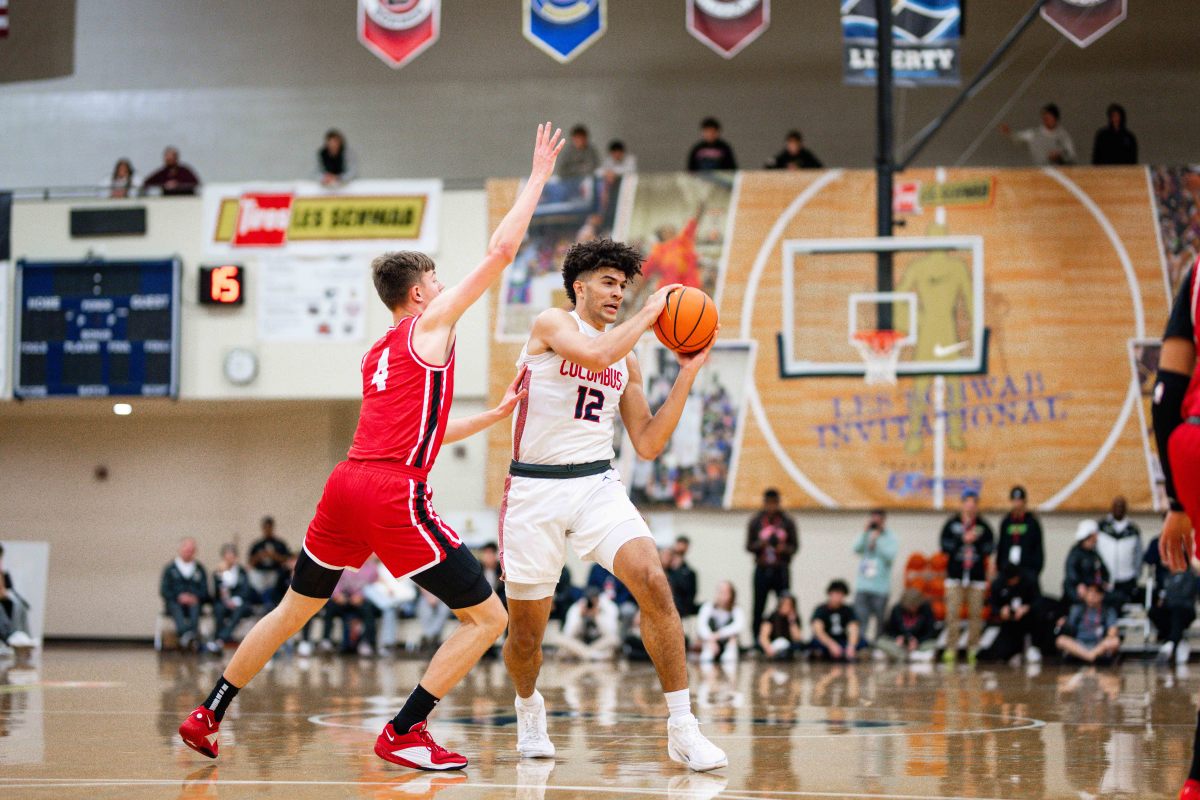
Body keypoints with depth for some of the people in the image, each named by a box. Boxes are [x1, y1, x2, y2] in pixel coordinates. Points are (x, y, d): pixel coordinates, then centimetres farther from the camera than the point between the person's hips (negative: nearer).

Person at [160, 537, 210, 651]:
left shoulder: (199, 569, 22)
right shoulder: (170, 569, 16)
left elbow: (204, 591, 12)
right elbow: (164, 590, 6)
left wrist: (195, 598, -10)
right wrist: (178, 597, -12)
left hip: (194, 602, 1)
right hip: (174, 602, -1)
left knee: (195, 607, -35)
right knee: (176, 608, -36)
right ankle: (184, 632, -65)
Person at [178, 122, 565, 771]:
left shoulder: (377, 354, 25)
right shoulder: (430, 322, 4)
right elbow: (501, 249, 1)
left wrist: (495, 414, 36)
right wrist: (539, 177, 10)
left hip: (347, 484, 8)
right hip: (394, 495, -8)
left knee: (292, 612, 24)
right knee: (488, 618, -1)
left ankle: (206, 717, 27)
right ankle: (403, 734, -7)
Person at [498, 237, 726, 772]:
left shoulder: (627, 361, 14)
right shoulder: (551, 325, -4)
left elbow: (647, 446, 10)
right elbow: (597, 355, -25)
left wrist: (687, 374, 6)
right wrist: (651, 311, -13)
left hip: (598, 485, 4)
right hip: (535, 490, -4)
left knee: (653, 583, -22)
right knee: (525, 632, 4)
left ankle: (682, 728, -18)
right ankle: (528, 707, 39)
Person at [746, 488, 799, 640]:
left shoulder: (788, 522, 5)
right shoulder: (755, 522, 6)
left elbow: (795, 546, 5)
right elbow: (749, 546, 5)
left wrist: (784, 548, -17)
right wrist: (761, 544, -16)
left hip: (781, 570, 0)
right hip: (762, 569, 0)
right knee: (758, 609, -2)